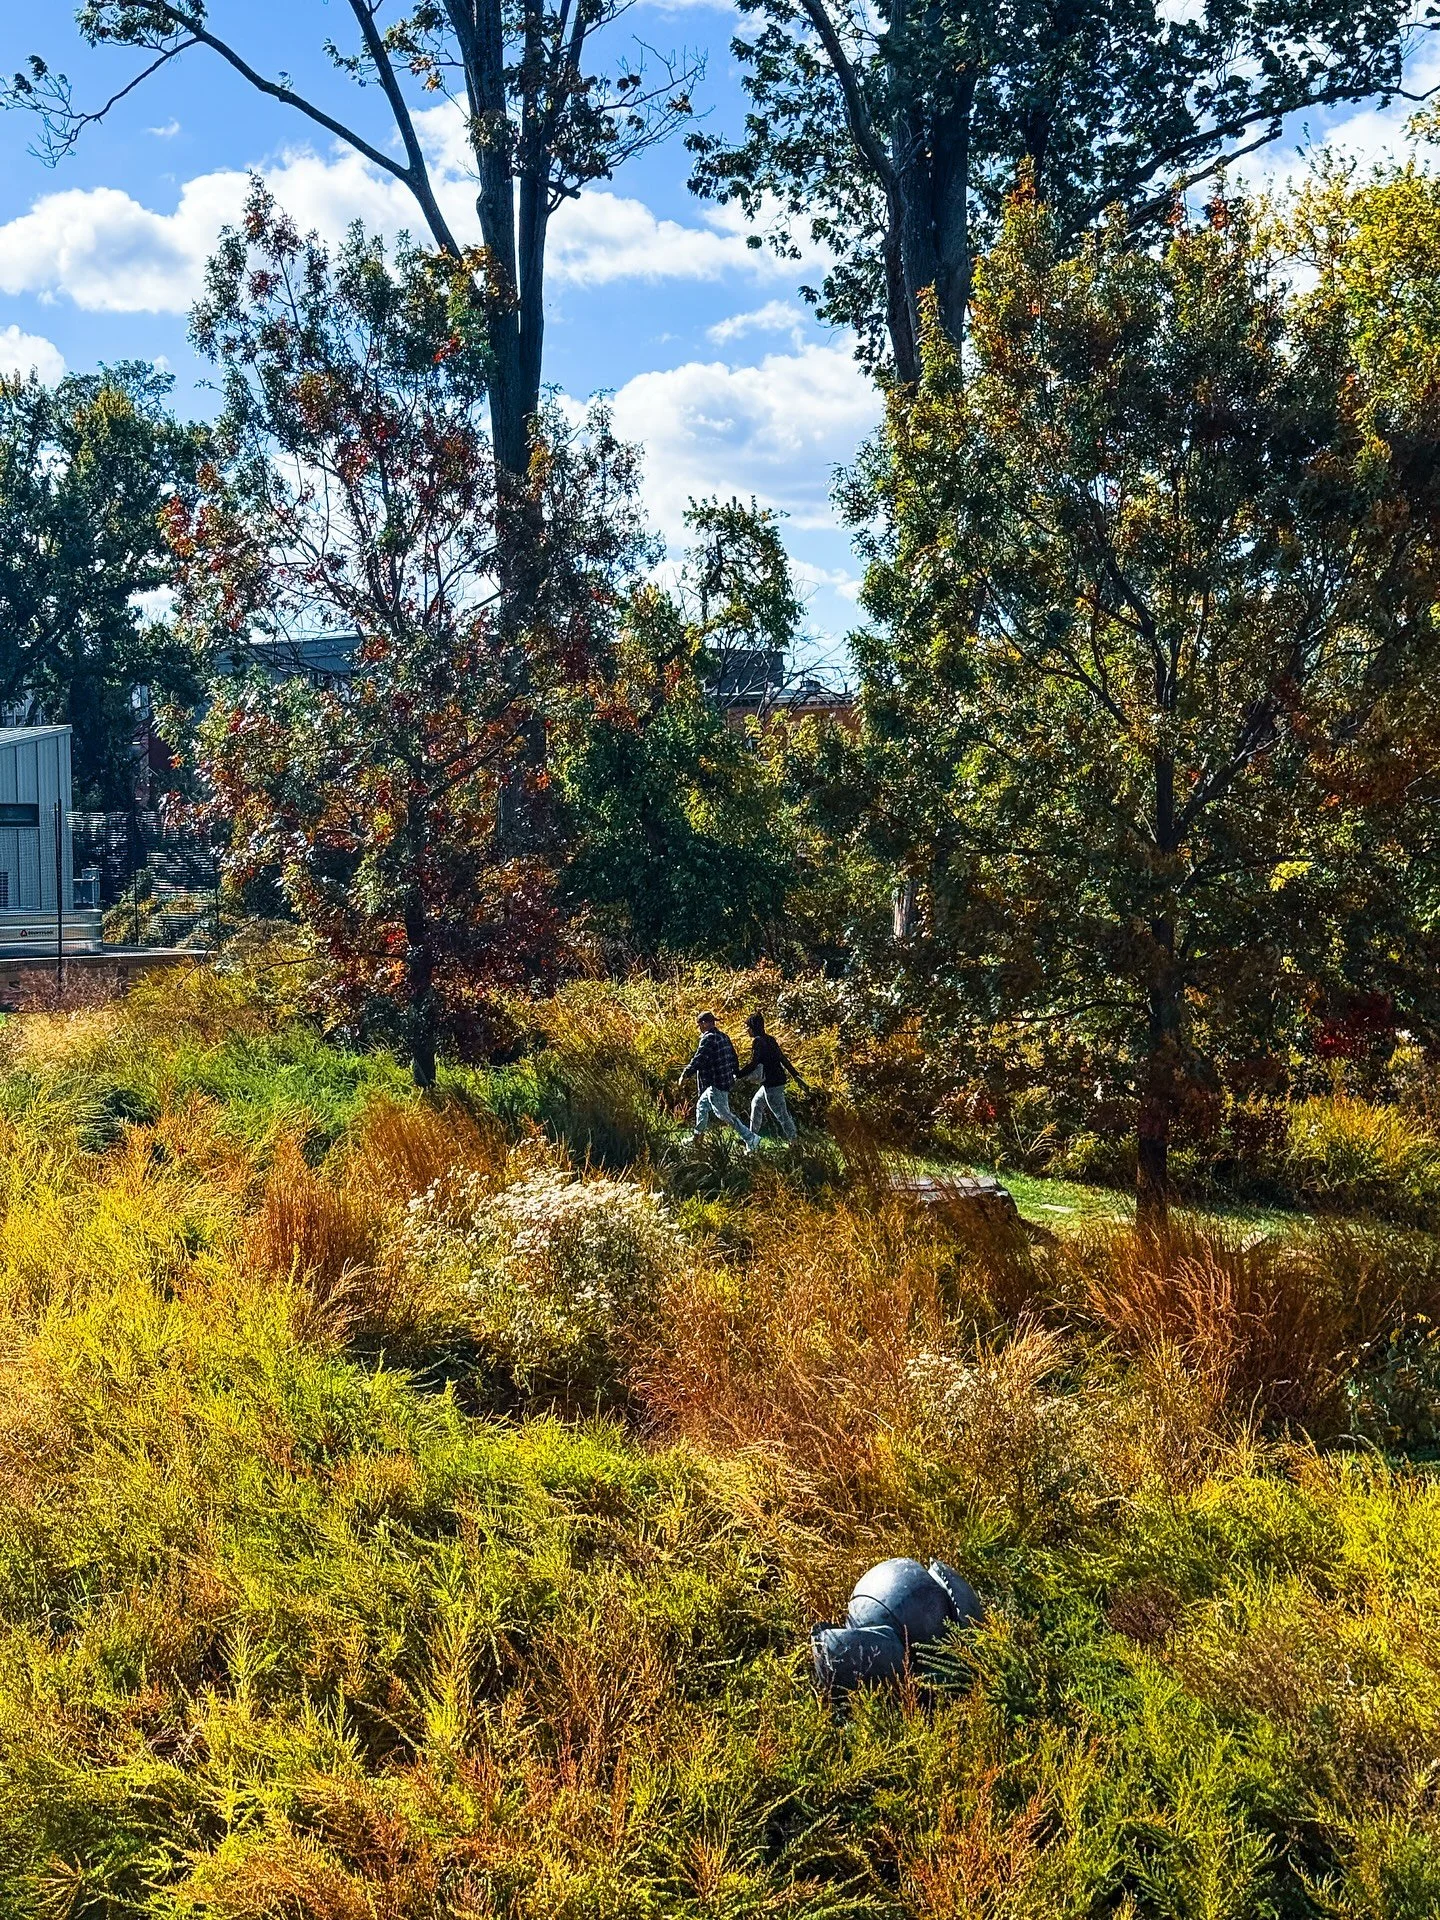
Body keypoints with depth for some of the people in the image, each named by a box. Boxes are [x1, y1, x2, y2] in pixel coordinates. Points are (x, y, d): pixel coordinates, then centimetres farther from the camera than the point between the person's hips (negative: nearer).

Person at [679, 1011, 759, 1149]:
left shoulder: (708, 1038, -16)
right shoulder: (724, 1037, 12)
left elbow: (698, 1060, -23)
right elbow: (733, 1059, 18)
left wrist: (685, 1075, -18)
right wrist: (736, 1074, 26)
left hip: (716, 1085, -10)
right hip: (727, 1080, 10)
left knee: (724, 1114, -5)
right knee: (702, 1105, 21)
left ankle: (750, 1138, -6)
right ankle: (697, 1137, 29)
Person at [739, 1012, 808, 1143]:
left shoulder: (758, 1041, -13)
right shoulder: (769, 1039, 14)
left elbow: (753, 1063, -21)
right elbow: (783, 1059, 17)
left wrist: (738, 1075, -15)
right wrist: (796, 1076, 20)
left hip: (772, 1083, -10)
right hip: (779, 1079, 10)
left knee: (781, 1114, -4)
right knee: (756, 1103, 24)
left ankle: (793, 1142, 0)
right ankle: (752, 1136, 31)